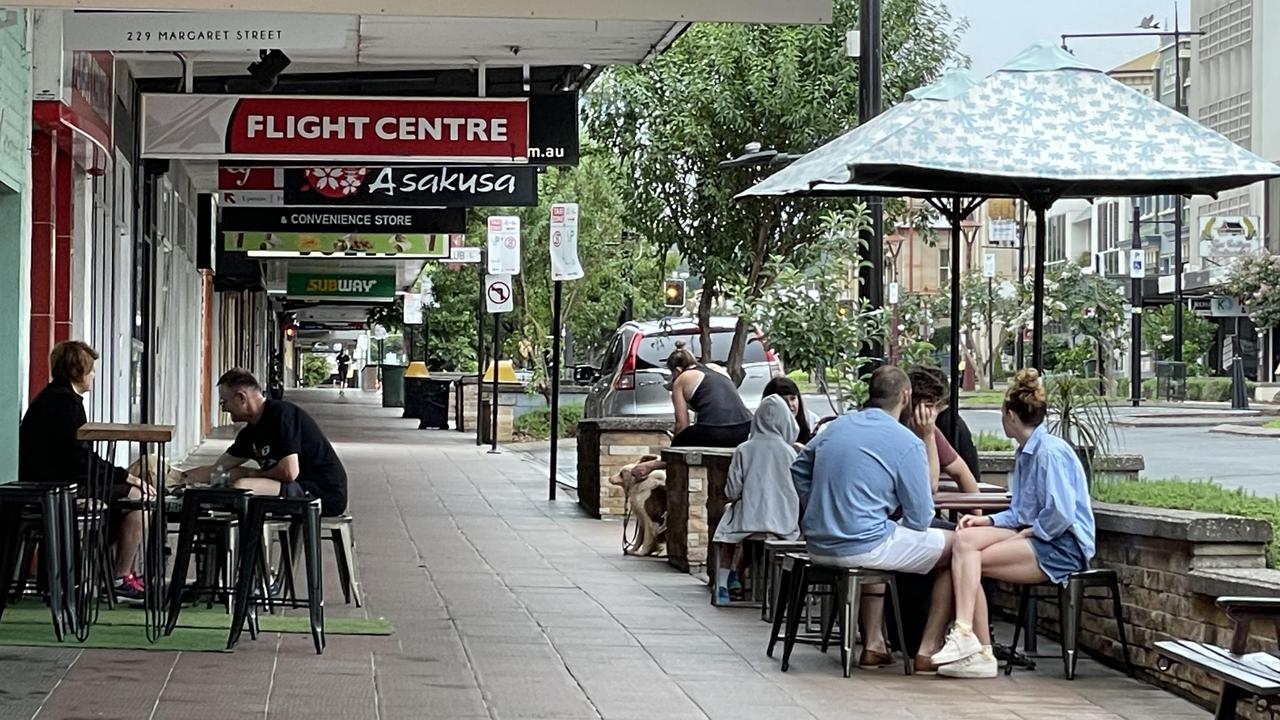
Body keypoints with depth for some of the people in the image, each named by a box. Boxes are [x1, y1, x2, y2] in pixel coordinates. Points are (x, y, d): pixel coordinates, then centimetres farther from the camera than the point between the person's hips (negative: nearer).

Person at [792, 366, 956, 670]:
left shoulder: (837, 426, 11)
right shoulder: (907, 443, -10)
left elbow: (799, 470, 23)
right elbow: (920, 518, -7)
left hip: (818, 545, 7)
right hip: (862, 549, -7)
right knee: (954, 547, 8)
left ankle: (873, 644, 33)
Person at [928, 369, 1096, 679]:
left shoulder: (1051, 451, -12)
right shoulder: (1026, 453, 20)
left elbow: (1060, 514, -20)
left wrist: (1025, 533, -11)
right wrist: (988, 521, 7)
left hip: (1063, 547, -9)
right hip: (1034, 537, 9)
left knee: (969, 559, -19)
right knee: (966, 539, -14)